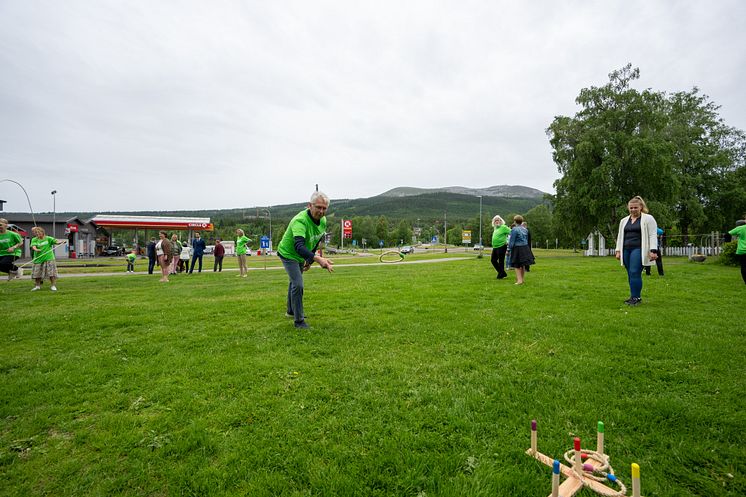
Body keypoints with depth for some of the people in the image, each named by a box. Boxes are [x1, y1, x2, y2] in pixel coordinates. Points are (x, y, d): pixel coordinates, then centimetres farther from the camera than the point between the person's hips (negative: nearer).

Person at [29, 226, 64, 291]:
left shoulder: (48, 238, 1)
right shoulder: (34, 239, 3)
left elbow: (56, 241, -10)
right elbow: (33, 246, -12)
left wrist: (61, 241, -31)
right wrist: (35, 249, -34)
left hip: (48, 258, -2)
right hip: (38, 259, 2)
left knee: (51, 273, -4)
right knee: (36, 273, 9)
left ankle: (53, 286, 6)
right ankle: (38, 286, 26)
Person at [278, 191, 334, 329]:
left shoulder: (323, 221, -14)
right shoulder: (300, 221, -38)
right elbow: (299, 246, -54)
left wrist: (310, 260, 3)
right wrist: (318, 259, -67)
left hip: (301, 256, 8)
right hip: (288, 254, -8)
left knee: (294, 282, 24)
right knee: (298, 285, -17)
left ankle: (291, 311, 46)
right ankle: (299, 321, -2)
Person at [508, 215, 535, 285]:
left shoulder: (514, 230, -13)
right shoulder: (525, 229, 8)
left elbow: (512, 241, -13)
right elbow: (527, 240, 16)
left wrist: (509, 247, 0)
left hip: (517, 248, -6)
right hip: (525, 248, 6)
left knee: (517, 265, 0)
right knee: (523, 265, 14)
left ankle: (519, 280, -7)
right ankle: (522, 279, 22)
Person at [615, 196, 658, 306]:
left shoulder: (648, 219, -1)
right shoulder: (624, 221, 15)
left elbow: (653, 235, -8)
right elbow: (620, 236, 17)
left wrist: (653, 250, -16)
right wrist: (618, 250, 11)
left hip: (639, 250, -6)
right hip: (626, 250, 6)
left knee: (635, 273, -12)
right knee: (630, 274, 7)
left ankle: (636, 297, -5)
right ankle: (634, 296, 14)